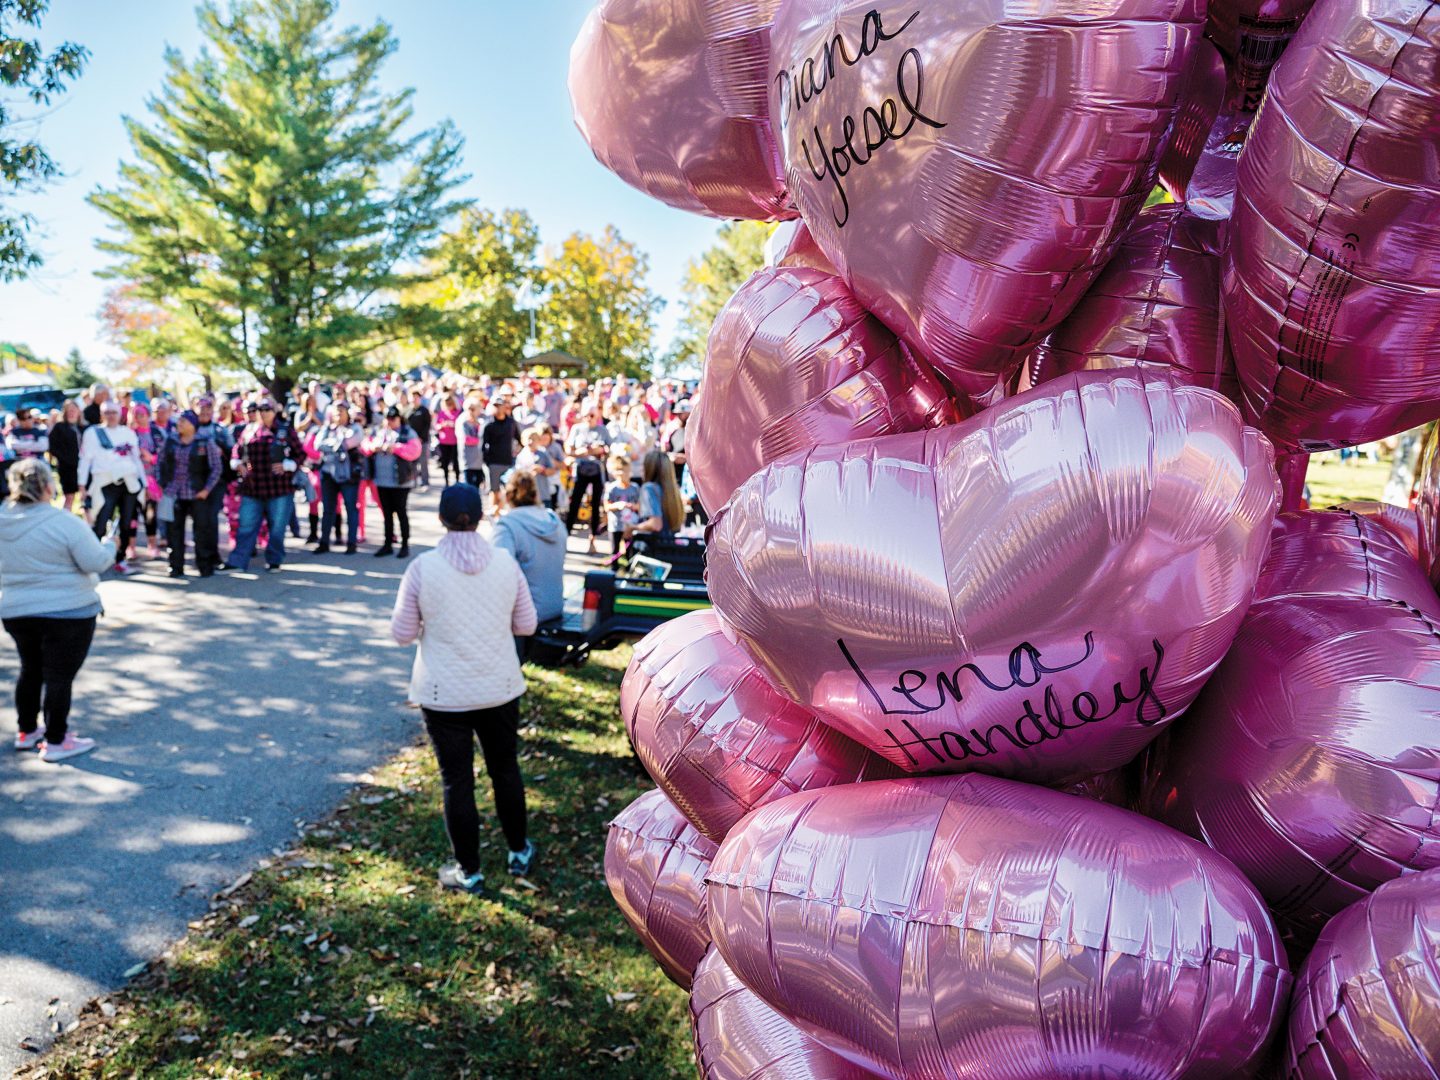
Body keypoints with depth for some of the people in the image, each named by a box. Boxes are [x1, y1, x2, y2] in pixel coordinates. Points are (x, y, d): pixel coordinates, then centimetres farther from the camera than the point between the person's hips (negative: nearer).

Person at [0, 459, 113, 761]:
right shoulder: (64, 522, -20)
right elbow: (95, 562, -17)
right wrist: (109, 547, 2)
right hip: (67, 613, -6)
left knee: (31, 670, 22)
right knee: (59, 676, 3)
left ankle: (26, 732, 34)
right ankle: (55, 742, 11)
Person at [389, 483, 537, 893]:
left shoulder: (423, 568, -14)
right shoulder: (505, 562, -8)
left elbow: (402, 633, -7)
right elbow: (526, 624, -1)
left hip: (445, 694, -2)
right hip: (500, 688, 3)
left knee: (457, 780, 10)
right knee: (505, 769, 20)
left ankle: (469, 871, 22)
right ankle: (519, 853, 35)